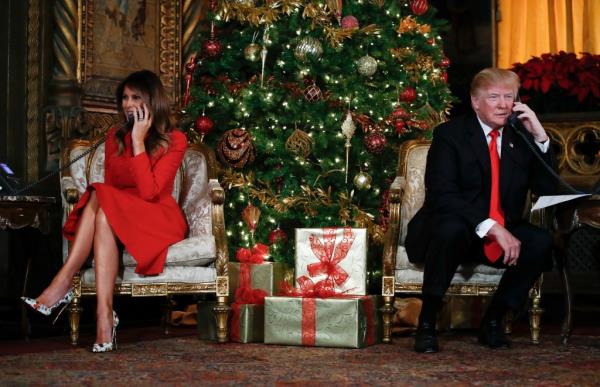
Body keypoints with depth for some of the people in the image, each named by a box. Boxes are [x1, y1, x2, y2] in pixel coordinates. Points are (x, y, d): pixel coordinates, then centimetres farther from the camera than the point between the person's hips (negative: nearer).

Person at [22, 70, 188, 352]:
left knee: (101, 199, -32)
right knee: (101, 201, -33)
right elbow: (110, 186, 8)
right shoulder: (115, 137, 14)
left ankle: (62, 285, -40)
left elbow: (148, 192, -16)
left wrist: (138, 141, -16)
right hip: (116, 217, 4)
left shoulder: (174, 141, -3)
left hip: (158, 220, -4)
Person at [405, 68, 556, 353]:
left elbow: (547, 190, 1)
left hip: (502, 234, 4)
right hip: (456, 229, -4)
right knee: (451, 229, -38)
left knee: (540, 241, -24)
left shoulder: (521, 138, 9)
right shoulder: (450, 134, -5)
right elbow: (441, 195, -19)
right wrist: (491, 227, -29)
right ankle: (426, 323, -21)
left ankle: (493, 320, -7)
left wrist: (540, 137, -9)